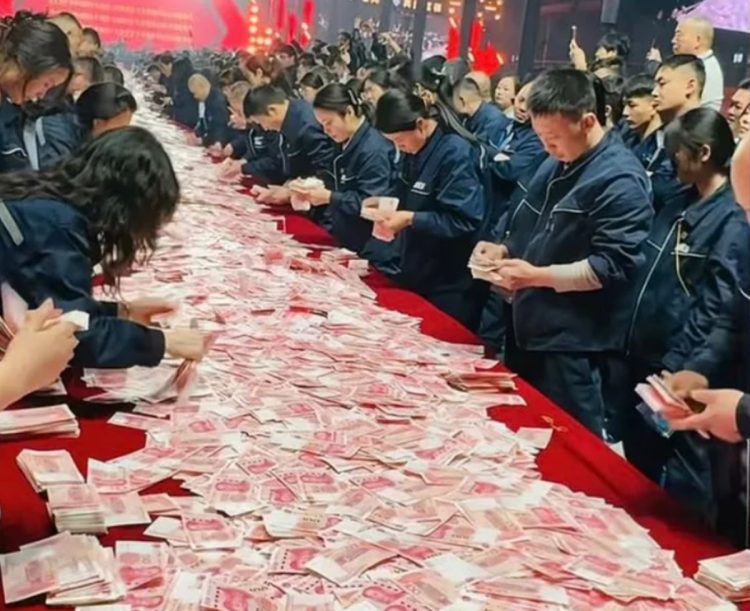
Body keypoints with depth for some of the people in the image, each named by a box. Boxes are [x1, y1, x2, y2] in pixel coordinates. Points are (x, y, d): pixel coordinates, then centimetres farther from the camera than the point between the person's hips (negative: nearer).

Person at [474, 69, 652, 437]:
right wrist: (504, 250, 3)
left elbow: (613, 266, -21)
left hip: (573, 345, -9)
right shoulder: (555, 166, 12)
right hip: (528, 329, 9)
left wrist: (538, 276, -25)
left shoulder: (620, 180, -16)